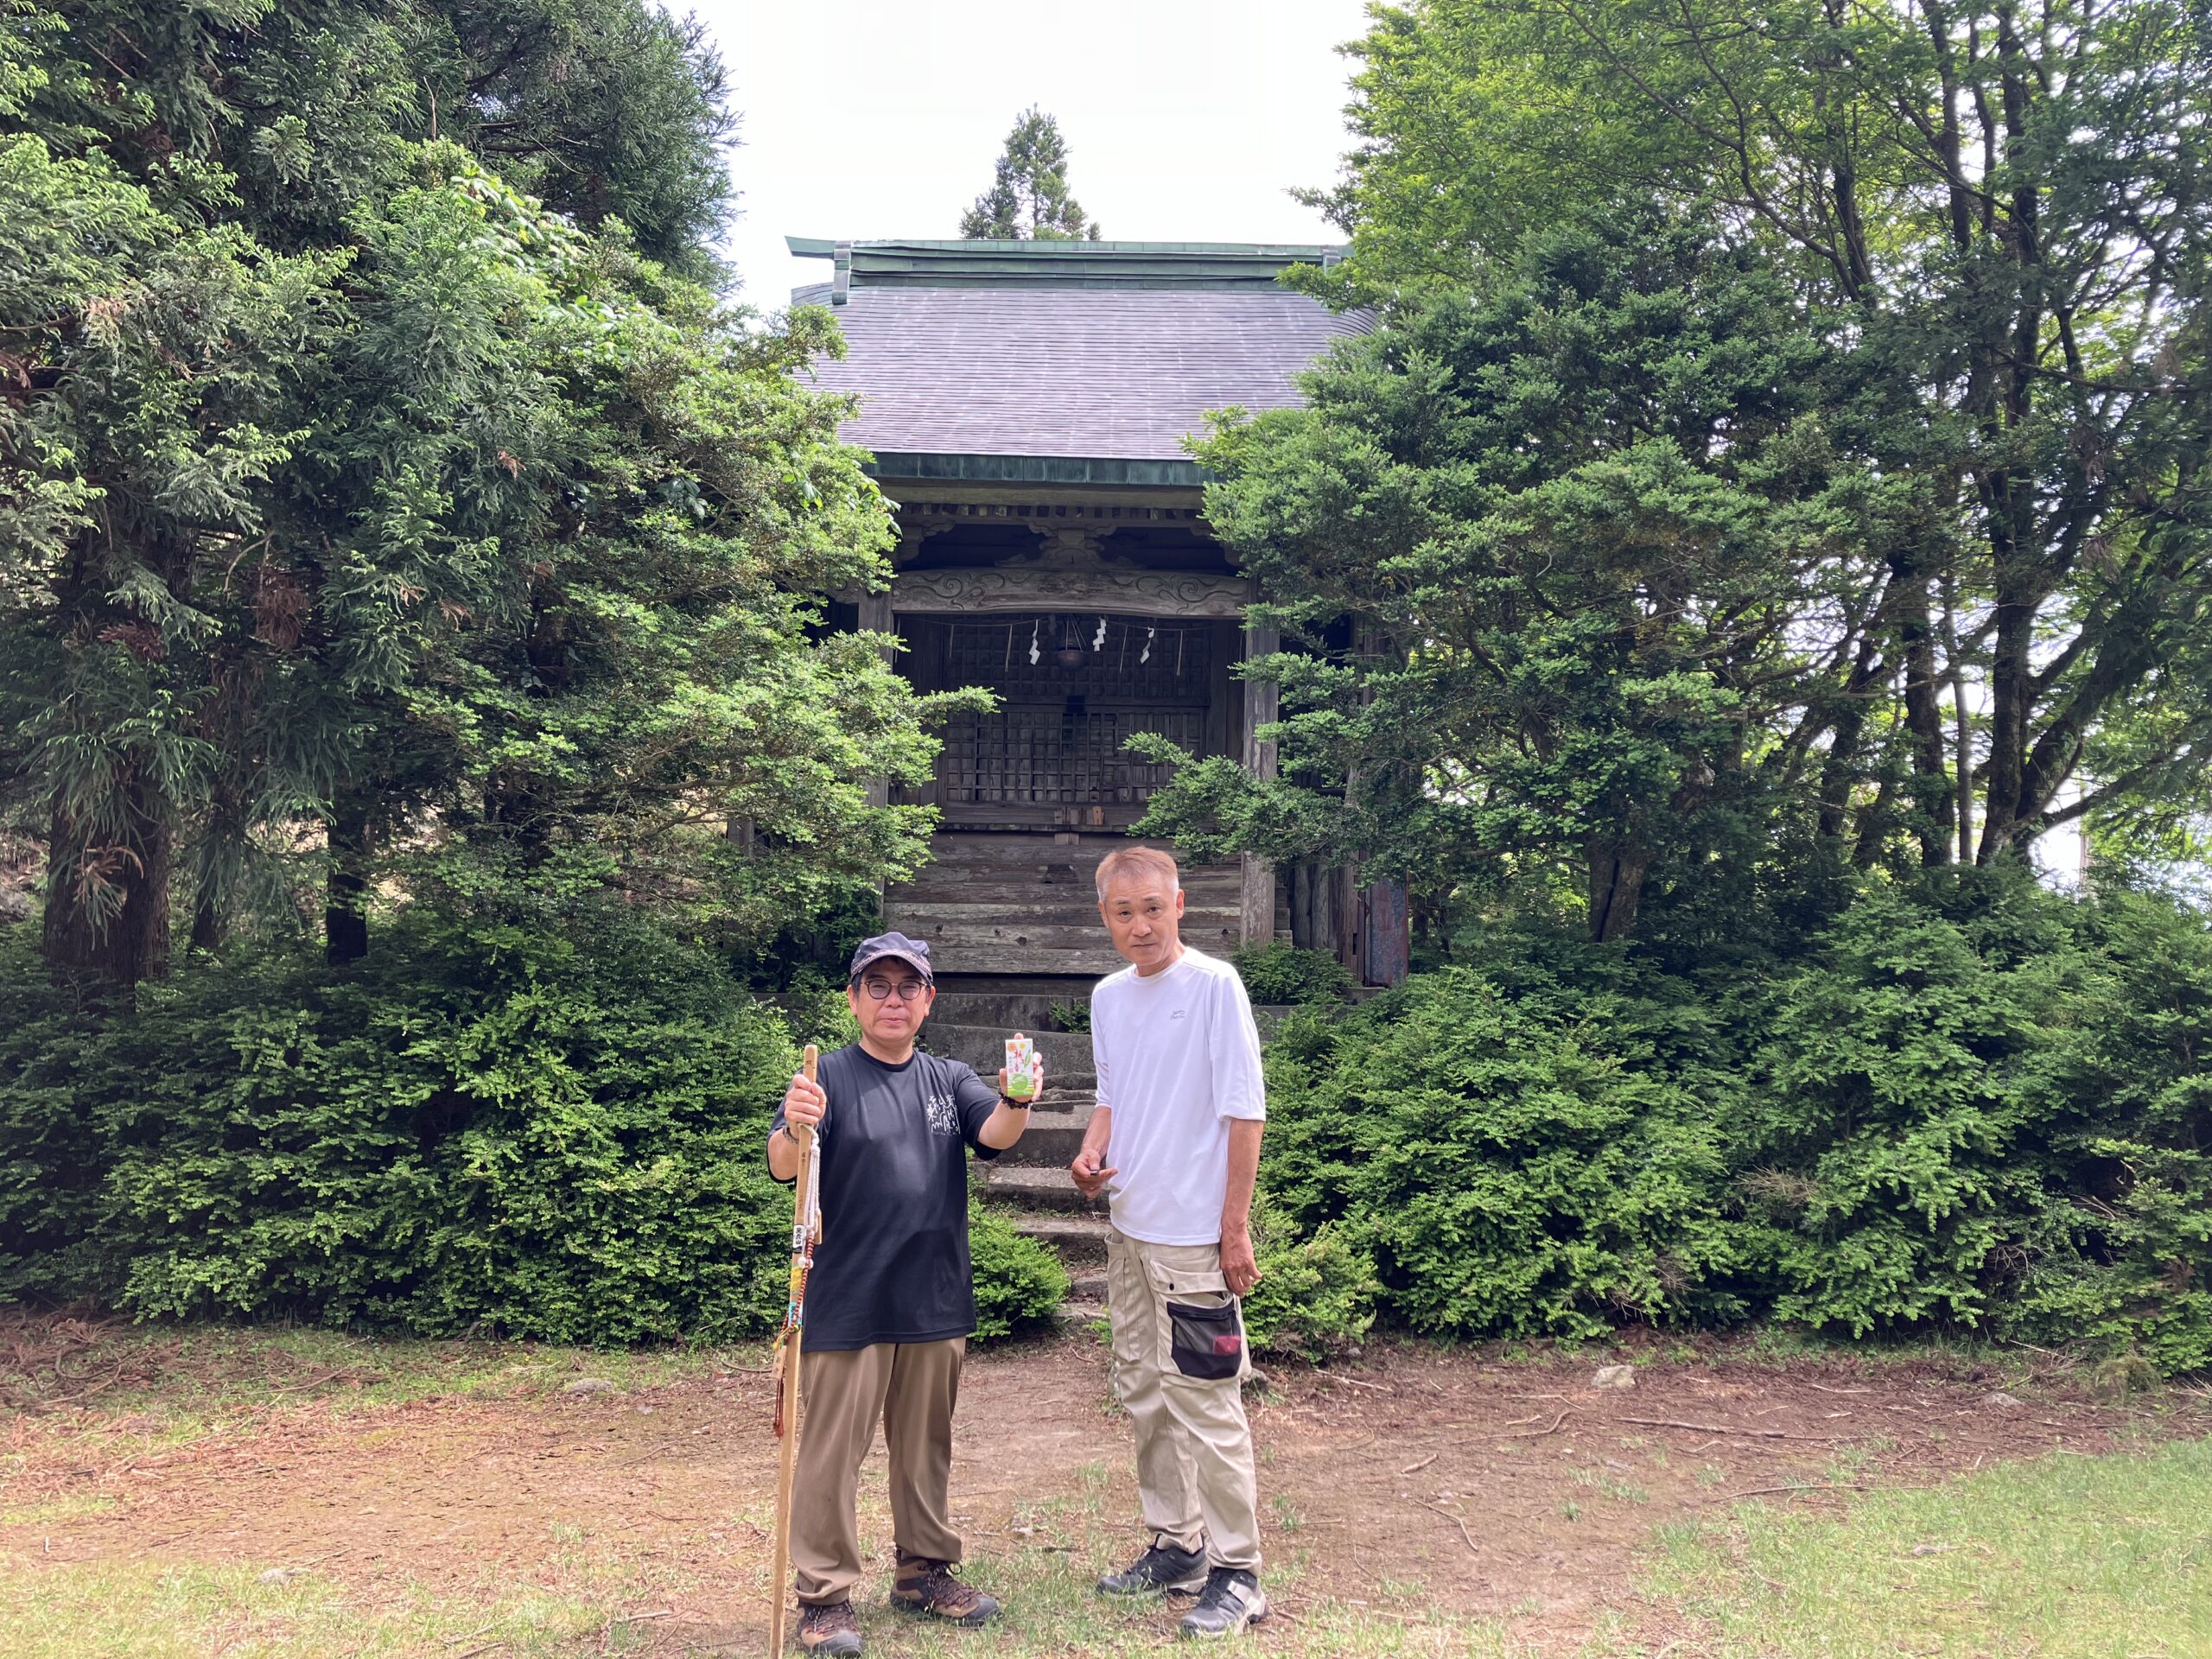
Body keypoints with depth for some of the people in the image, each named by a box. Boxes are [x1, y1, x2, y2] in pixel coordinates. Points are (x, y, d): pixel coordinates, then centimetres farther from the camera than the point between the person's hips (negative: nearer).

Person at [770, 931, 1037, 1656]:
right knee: (833, 1452, 2)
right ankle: (825, 1596, 15)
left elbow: (996, 1134, -11)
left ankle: (926, 1571, 33)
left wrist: (1017, 1100, -34)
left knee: (926, 1445, 17)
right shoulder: (830, 1078, -6)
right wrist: (795, 1130, -42)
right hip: (847, 1304, -4)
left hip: (936, 1302, 5)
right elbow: (783, 1168, -18)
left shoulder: (950, 1079, 7)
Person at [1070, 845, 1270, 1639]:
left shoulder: (1215, 985, -13)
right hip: (1129, 1226, 7)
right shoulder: (1107, 997, 7)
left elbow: (1245, 1112, -12)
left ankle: (1235, 1571, 11)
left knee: (1205, 1403, -3)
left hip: (1194, 1237, -7)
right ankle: (1175, 1544, 31)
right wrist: (1092, 1155, -2)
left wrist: (1235, 1231, -14)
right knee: (1144, 1393, 16)